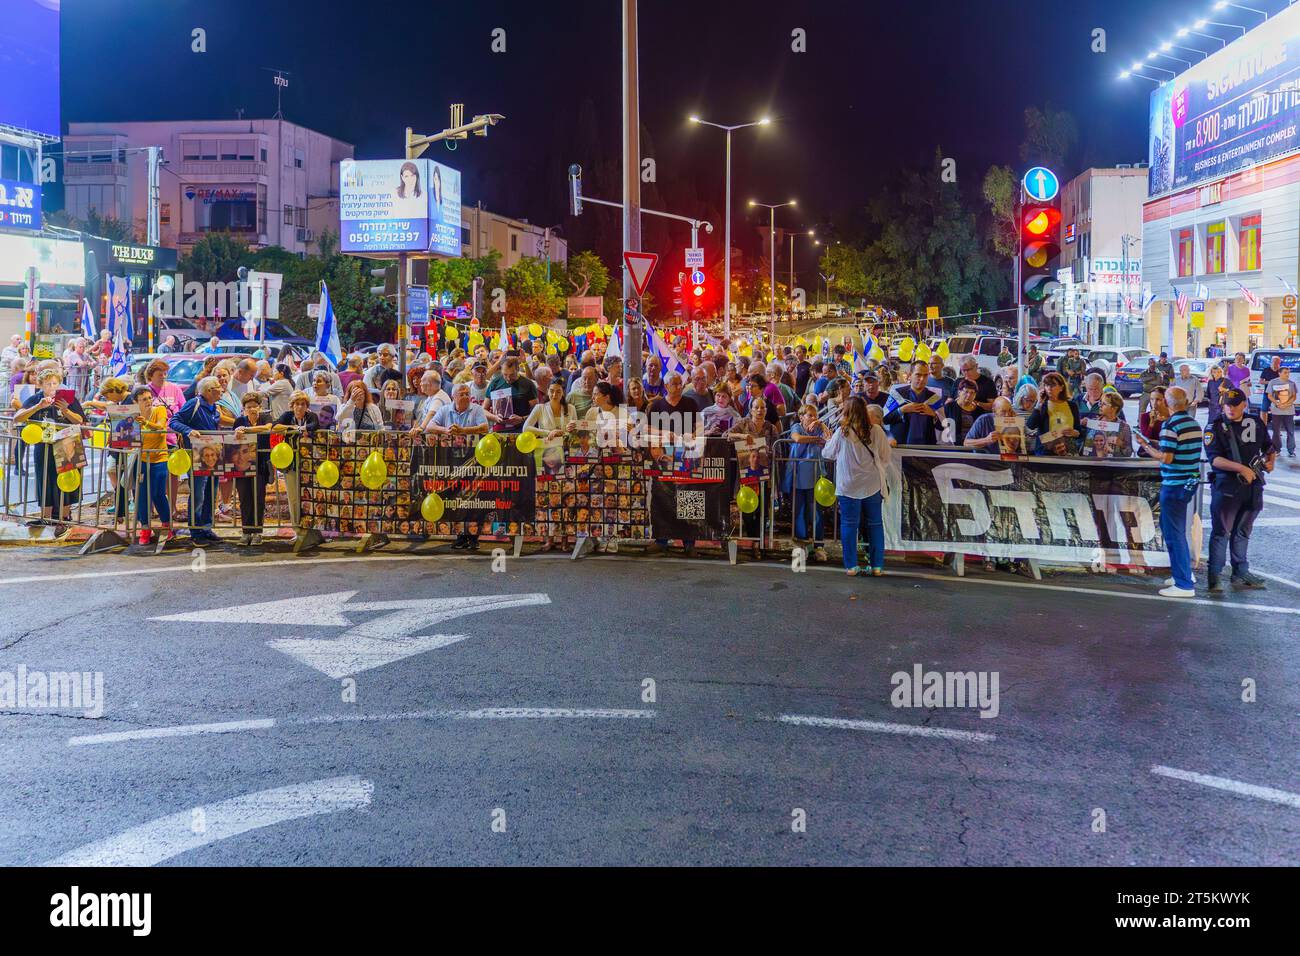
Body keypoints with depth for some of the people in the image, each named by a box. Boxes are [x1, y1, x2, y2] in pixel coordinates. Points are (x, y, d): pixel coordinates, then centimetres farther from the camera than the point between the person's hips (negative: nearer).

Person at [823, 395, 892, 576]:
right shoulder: (876, 431, -5)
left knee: (849, 525, 6)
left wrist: (828, 441, 26)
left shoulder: (841, 433, -9)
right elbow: (886, 457, 2)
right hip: (873, 485, 2)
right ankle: (877, 566, 11)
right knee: (875, 524, 10)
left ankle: (851, 566, 6)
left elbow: (828, 454, 5)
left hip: (848, 486, -2)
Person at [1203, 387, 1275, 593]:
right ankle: (1215, 575, 1)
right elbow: (1214, 458, -17)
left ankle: (1240, 574, 24)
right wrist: (1242, 468, -24)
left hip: (1253, 486, 5)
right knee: (1221, 532, -3)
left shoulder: (1255, 422, 9)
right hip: (1226, 487, -5)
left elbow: (1269, 446, 24)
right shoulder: (1216, 427, -7)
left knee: (1243, 532, 15)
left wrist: (1271, 461, 4)